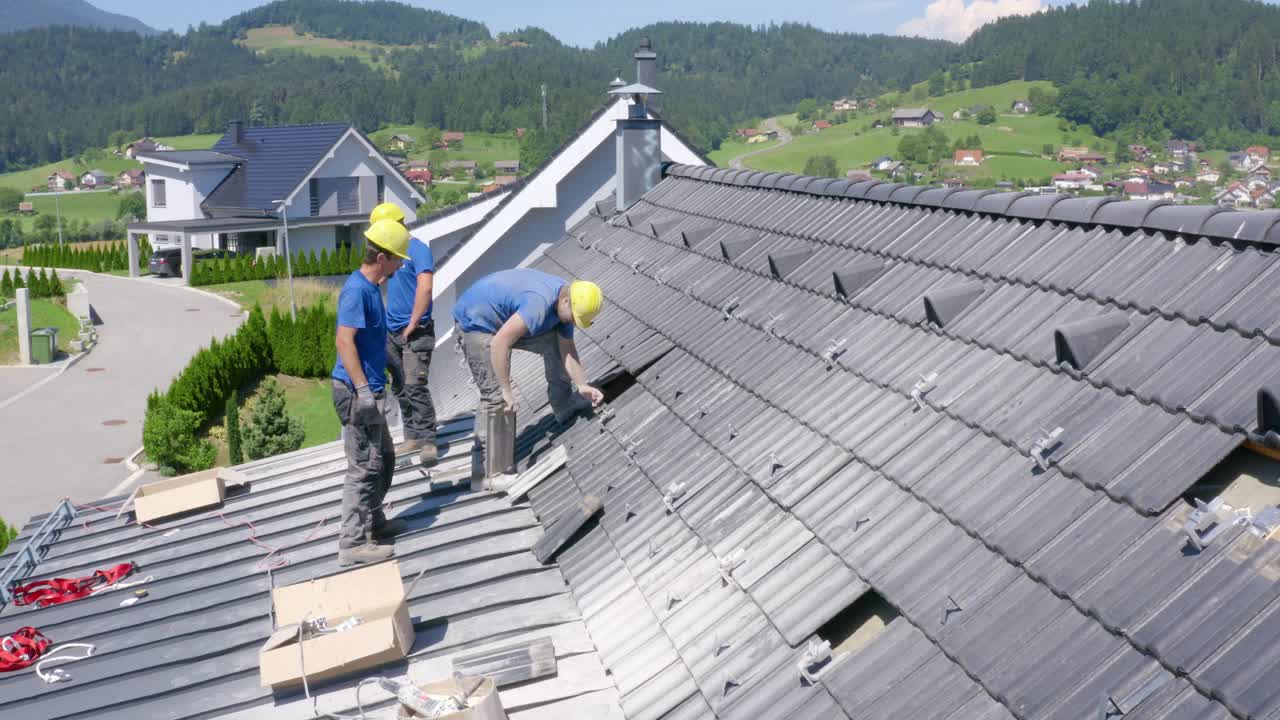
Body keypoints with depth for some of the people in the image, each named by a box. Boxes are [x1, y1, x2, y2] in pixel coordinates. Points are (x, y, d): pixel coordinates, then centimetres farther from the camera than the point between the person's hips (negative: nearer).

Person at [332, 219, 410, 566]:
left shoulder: (370, 286, 13)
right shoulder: (356, 290, -17)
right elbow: (344, 341, -25)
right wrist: (362, 389, -28)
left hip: (368, 391, 10)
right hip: (357, 392, -10)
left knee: (384, 459, 19)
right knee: (365, 467, -5)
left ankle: (374, 523, 32)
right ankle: (352, 543, 1)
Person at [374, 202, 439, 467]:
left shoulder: (418, 250, -12)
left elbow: (425, 288, -22)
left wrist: (412, 325, -18)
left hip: (415, 333, -8)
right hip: (392, 331, 8)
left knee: (415, 386, -13)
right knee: (400, 388, 11)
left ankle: (428, 442, -8)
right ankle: (413, 437, 21)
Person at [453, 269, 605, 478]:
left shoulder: (566, 303, -7)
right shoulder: (539, 303, -37)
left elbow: (567, 350, 2)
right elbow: (499, 343, -39)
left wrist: (582, 385, -8)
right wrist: (507, 390, -32)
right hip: (476, 322, -9)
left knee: (554, 342, 2)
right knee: (495, 395, -13)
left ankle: (565, 407, 16)